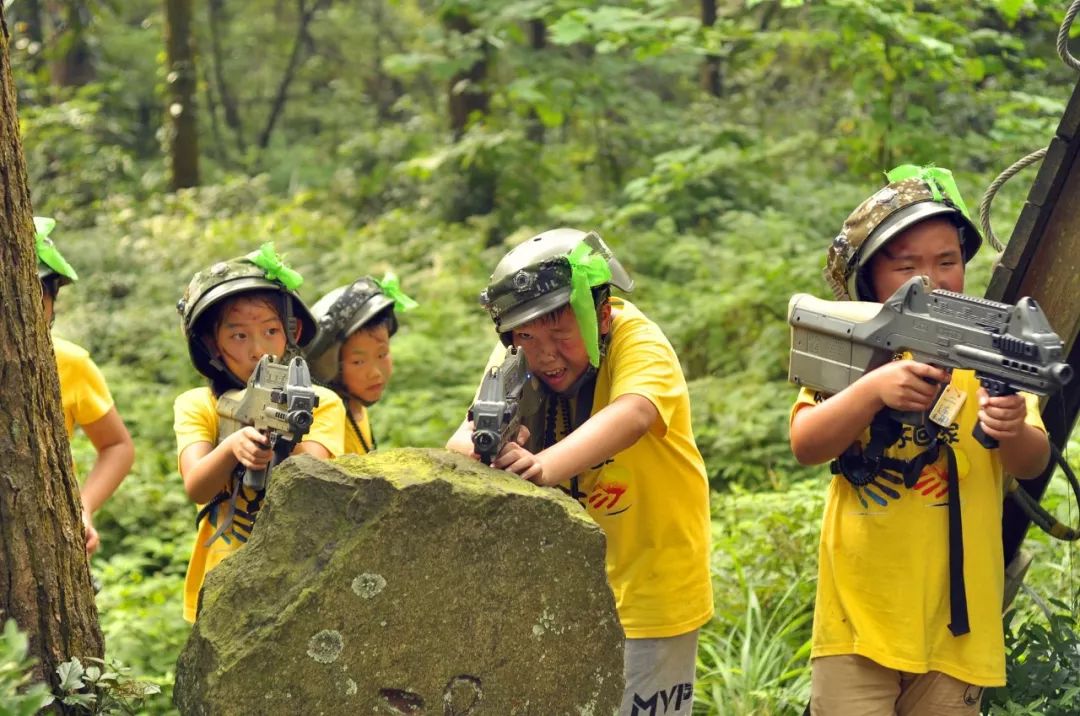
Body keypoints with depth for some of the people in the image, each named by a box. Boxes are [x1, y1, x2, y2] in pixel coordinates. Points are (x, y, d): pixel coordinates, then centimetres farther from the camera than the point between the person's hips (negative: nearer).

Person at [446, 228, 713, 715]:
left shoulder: (636, 341, -20)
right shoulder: (519, 358, -7)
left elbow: (631, 415, -41)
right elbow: (462, 441, -18)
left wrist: (546, 465, -59)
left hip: (648, 590, -4)